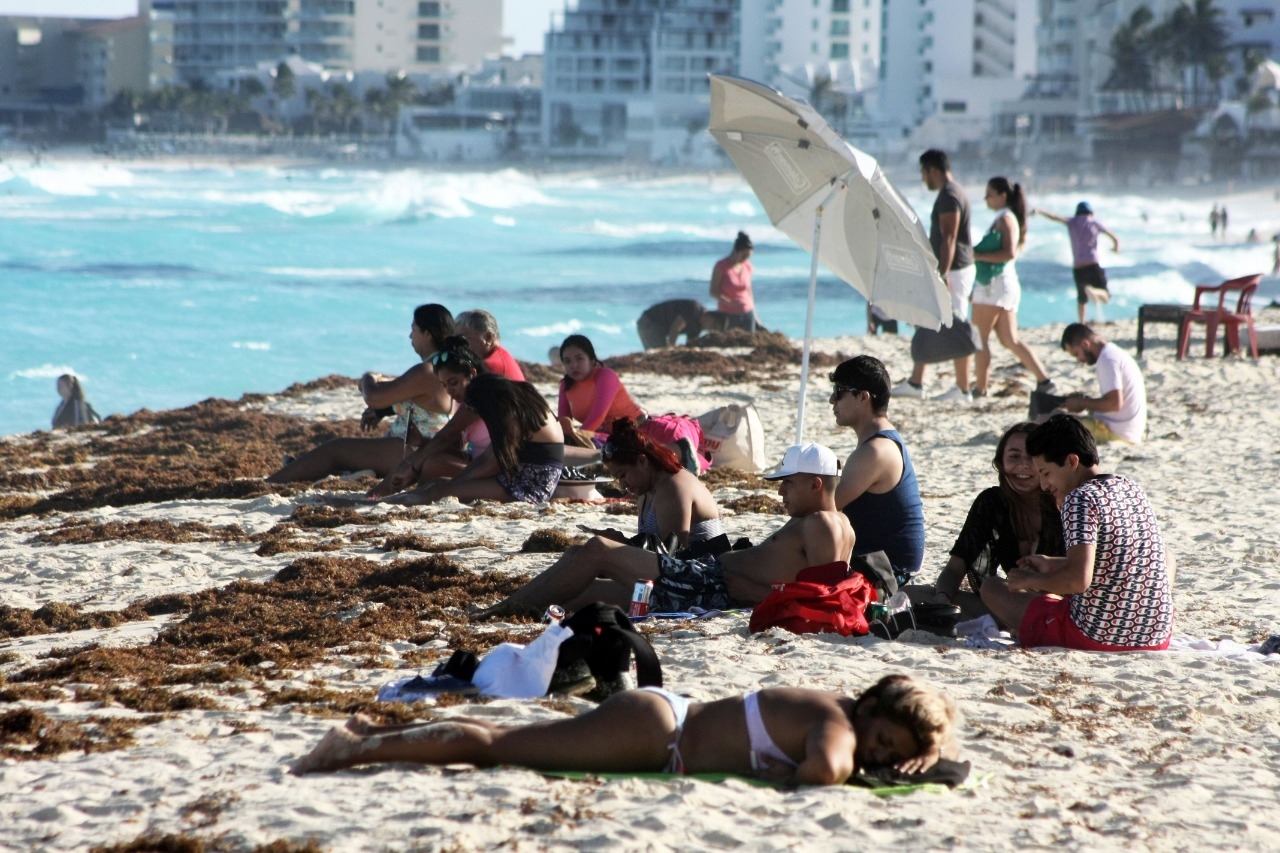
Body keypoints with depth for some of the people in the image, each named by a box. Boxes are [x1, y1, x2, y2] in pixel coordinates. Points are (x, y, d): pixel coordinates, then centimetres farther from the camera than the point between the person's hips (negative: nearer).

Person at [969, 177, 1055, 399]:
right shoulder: (1006, 219, 19)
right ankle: (1043, 379, 4)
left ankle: (980, 389, -4)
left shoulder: (1005, 220, -11)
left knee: (979, 338, -5)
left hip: (996, 284, -10)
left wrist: (978, 255, -22)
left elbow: (1009, 253, -24)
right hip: (1006, 283, 10)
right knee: (1010, 341, 9)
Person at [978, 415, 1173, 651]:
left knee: (993, 588, 11)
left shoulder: (1081, 499, -14)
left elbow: (1078, 579, -25)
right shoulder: (1132, 489, 10)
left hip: (1098, 637, -7)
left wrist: (1030, 581, -3)